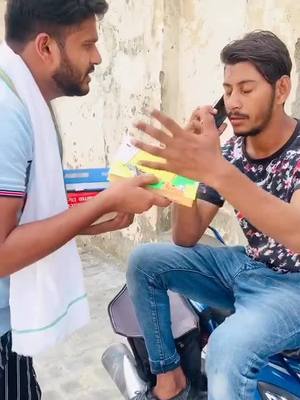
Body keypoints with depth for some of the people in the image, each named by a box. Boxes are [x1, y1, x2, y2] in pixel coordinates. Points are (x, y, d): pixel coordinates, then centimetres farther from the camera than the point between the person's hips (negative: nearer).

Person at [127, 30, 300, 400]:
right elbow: (185, 238, -1)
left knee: (228, 346, -34)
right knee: (145, 262, -2)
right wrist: (189, 167, -18)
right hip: (247, 267, 7)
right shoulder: (230, 151, 0)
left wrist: (216, 172, -47)